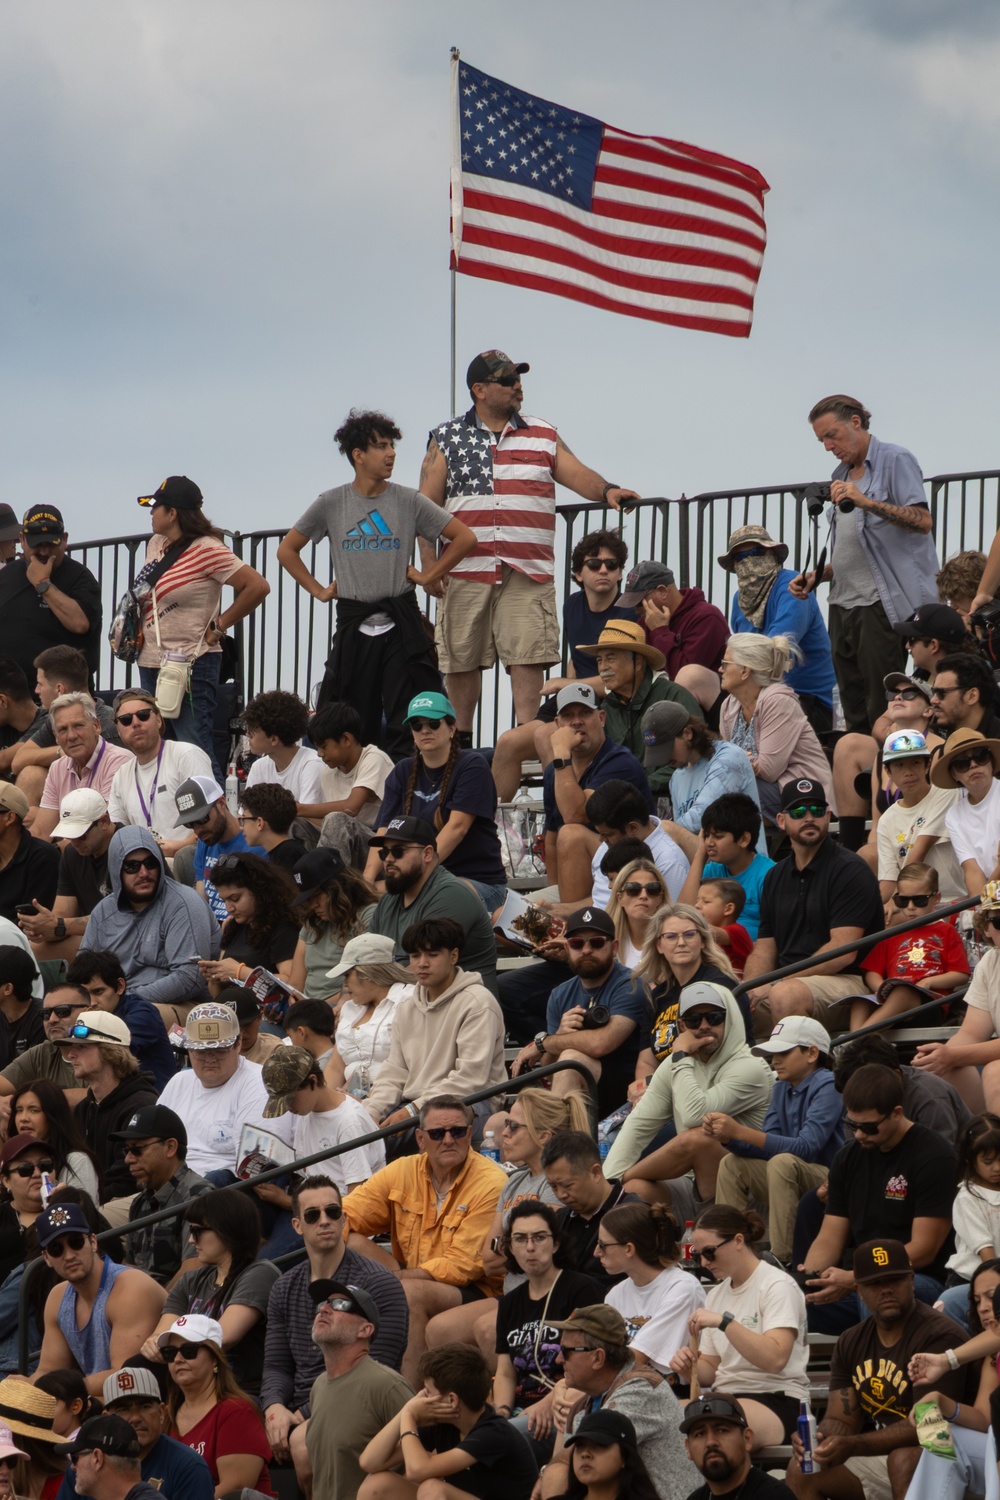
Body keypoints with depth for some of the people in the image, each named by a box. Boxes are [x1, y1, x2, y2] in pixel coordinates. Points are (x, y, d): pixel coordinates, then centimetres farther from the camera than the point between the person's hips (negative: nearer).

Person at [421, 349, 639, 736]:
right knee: (461, 658, 2)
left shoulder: (543, 436, 15)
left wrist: (606, 490, -15)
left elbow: (576, 473, 7)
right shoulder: (446, 439, 10)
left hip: (529, 570, 0)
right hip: (466, 569, 0)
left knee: (527, 653, -10)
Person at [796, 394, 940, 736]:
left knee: (883, 713, -11)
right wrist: (815, 577, 12)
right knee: (855, 716, 6)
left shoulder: (895, 461, -3)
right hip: (844, 605, 8)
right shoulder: (842, 476, 22)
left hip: (881, 604, -8)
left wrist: (866, 502, -24)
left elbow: (923, 521, -17)